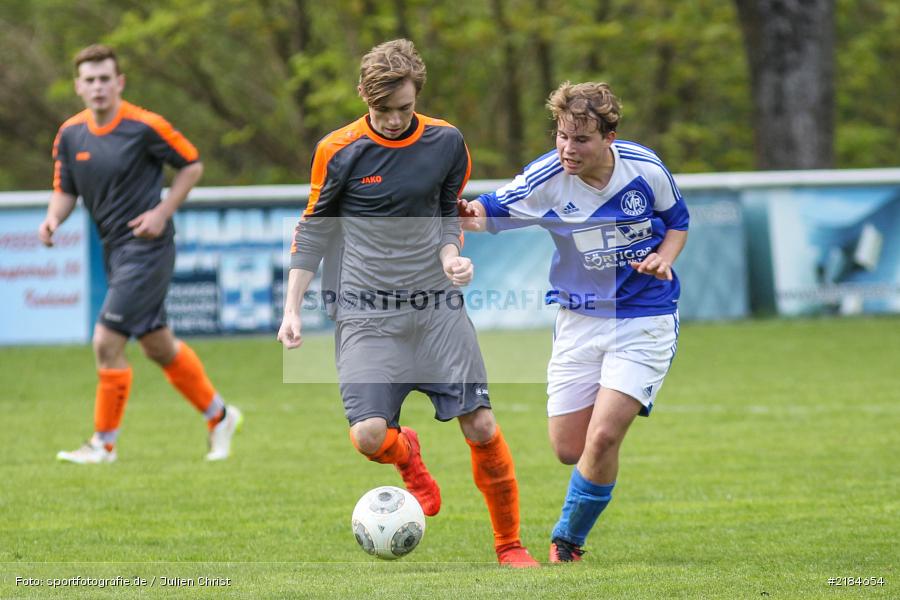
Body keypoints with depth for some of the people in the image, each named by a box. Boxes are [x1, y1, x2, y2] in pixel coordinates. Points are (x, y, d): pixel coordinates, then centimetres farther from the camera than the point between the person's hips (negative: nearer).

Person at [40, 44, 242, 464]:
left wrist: (162, 212, -12)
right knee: (158, 347, 16)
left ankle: (104, 443, 1)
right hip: (113, 250, 7)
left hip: (146, 247, -7)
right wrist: (53, 219, -10)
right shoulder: (70, 134, 3)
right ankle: (219, 415, 34)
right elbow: (65, 190, 11)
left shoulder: (145, 126, -14)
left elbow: (193, 165, -3)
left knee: (106, 342, -12)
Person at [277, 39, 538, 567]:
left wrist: (451, 257, -8)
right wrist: (292, 310, 1)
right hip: (367, 312, -2)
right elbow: (314, 229, 4)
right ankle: (408, 456, 21)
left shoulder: (446, 142, 1)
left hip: (438, 305, 2)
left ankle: (510, 544, 14)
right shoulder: (339, 151, -6)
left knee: (482, 428, -4)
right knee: (369, 435, -17)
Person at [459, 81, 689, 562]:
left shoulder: (645, 170, -11)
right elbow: (489, 212, -7)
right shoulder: (545, 180, -13)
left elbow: (677, 221, 8)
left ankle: (568, 540, 5)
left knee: (602, 437, -16)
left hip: (645, 319, -2)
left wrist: (663, 259, -13)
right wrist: (471, 213, -31)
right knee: (568, 449, 2)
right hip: (579, 319, 2)